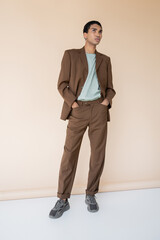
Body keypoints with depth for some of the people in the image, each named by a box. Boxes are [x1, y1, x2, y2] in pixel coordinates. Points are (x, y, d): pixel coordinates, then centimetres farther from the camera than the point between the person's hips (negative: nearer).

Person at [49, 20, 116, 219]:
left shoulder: (105, 60, 17)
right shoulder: (71, 55, 8)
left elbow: (110, 87, 17)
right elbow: (62, 84, 2)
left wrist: (107, 100, -3)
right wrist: (72, 103, -10)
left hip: (99, 109, 3)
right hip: (78, 109, -2)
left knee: (98, 154, 4)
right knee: (69, 154, -2)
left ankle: (91, 195, 21)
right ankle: (63, 200, 11)